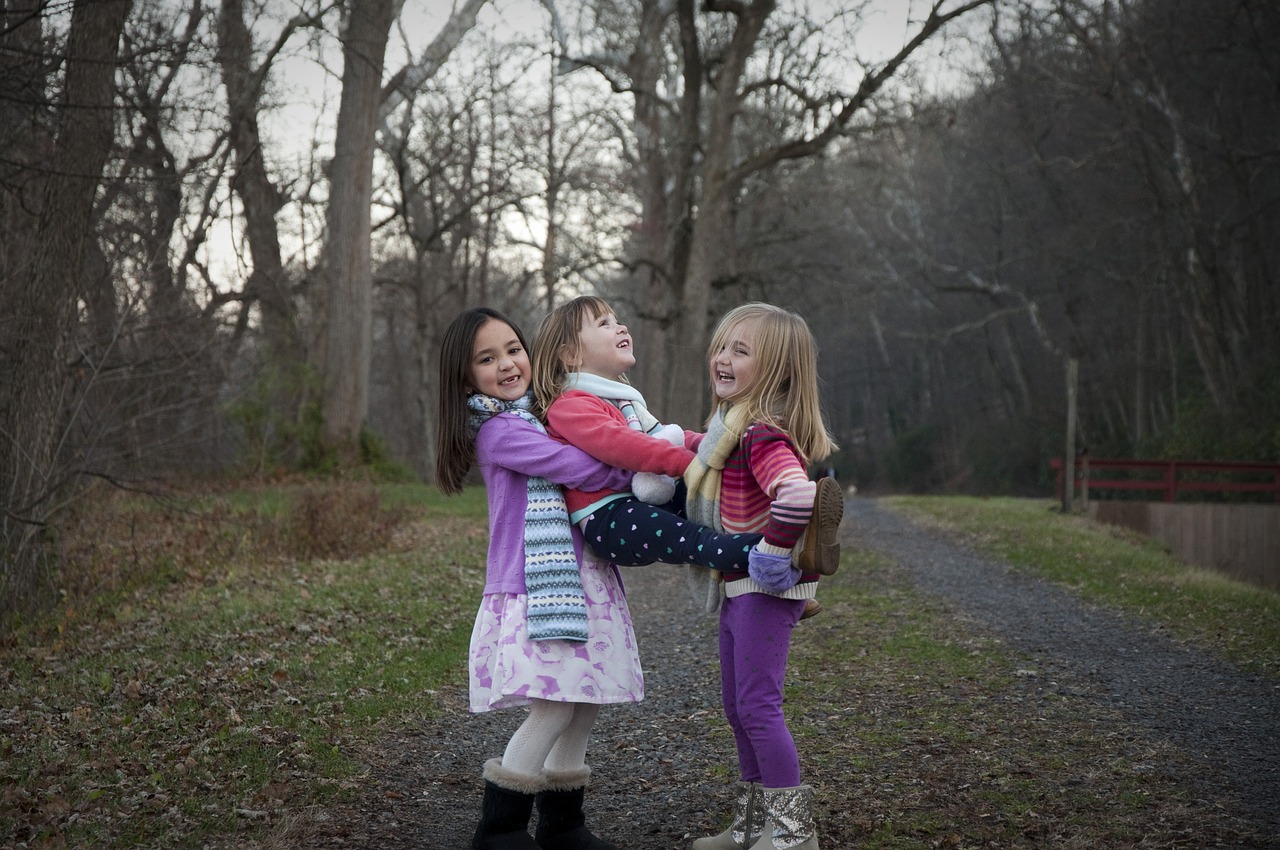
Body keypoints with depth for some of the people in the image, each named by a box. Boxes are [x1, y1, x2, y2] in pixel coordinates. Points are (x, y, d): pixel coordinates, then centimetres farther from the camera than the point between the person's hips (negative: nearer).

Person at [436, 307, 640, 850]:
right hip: (536, 585, -8)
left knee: (585, 703, 9)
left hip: (582, 576, 8)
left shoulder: (543, 415, 17)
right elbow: (579, 468, -18)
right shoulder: (498, 430, -10)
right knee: (553, 709, -12)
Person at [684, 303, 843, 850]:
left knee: (757, 704, -6)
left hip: (766, 589, -11)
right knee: (736, 704, 16)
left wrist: (773, 555, -27)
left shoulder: (761, 434, -22)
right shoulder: (731, 426, 10)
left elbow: (797, 493, -38)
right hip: (738, 588, 11)